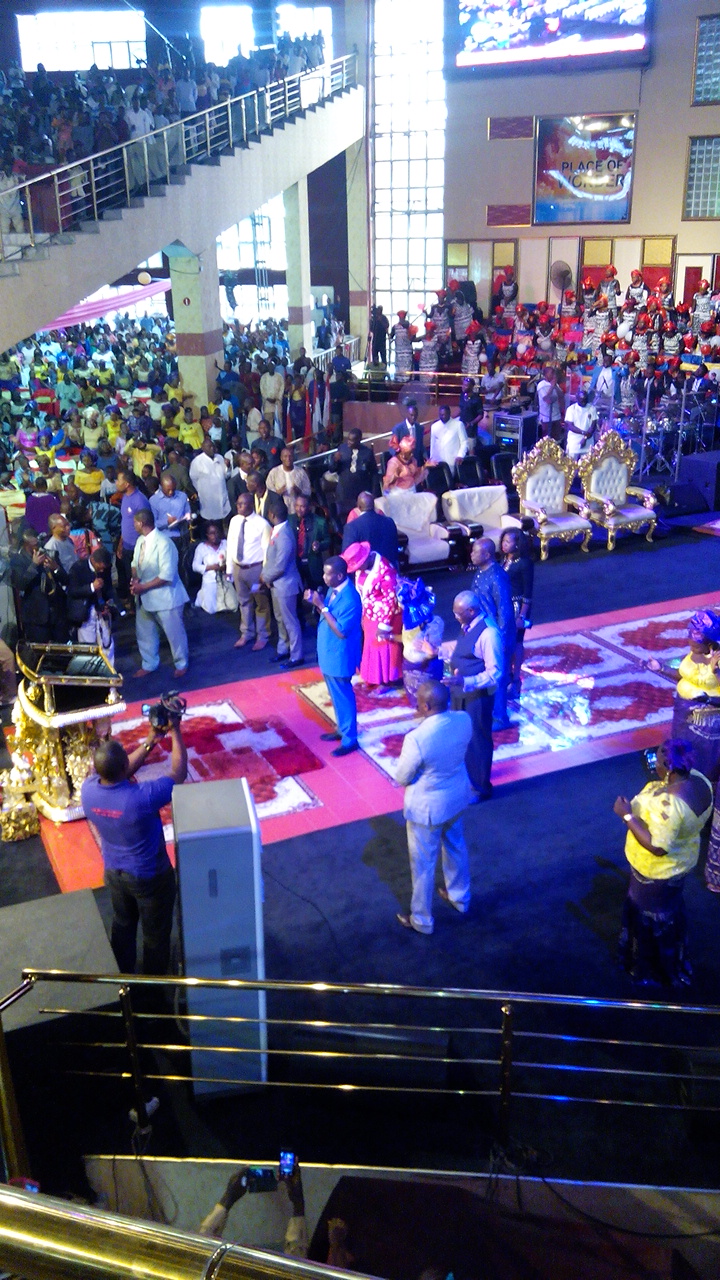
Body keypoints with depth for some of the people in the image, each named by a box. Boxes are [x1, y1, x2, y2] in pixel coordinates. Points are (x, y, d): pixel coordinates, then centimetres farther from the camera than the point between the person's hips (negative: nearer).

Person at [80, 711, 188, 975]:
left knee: (122, 924, 29)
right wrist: (175, 732, -16)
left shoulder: (88, 789, -22)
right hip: (150, 876, -5)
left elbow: (118, 773, -1)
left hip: (114, 872, 5)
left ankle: (126, 976, 51)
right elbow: (178, 774, -22)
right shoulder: (142, 797, -38)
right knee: (156, 933, 20)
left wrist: (150, 741, -2)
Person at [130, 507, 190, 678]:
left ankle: (181, 664, 28)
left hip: (164, 596, -8)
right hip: (144, 596, 8)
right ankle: (149, 664, 35)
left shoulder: (163, 543, -24)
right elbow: (135, 563, 14)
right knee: (144, 632, 17)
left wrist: (143, 587, -23)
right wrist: (135, 579, -8)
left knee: (174, 632, 8)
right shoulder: (140, 540, 2)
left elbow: (167, 575, -26)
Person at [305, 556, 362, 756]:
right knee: (336, 696, 23)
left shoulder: (350, 599, -29)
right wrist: (316, 601, -8)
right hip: (328, 653, 9)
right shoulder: (333, 589, -1)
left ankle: (350, 740, 22)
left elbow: (341, 631, -26)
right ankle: (342, 729, 41)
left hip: (339, 657, -9)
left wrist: (322, 606, -27)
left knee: (343, 698, 7)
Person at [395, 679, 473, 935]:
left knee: (423, 864, 16)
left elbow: (401, 779, -19)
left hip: (427, 807, -6)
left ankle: (421, 920, 36)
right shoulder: (464, 720, -17)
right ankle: (460, 898, 53)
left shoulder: (417, 738, -35)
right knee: (456, 847, 30)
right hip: (457, 797, 6)